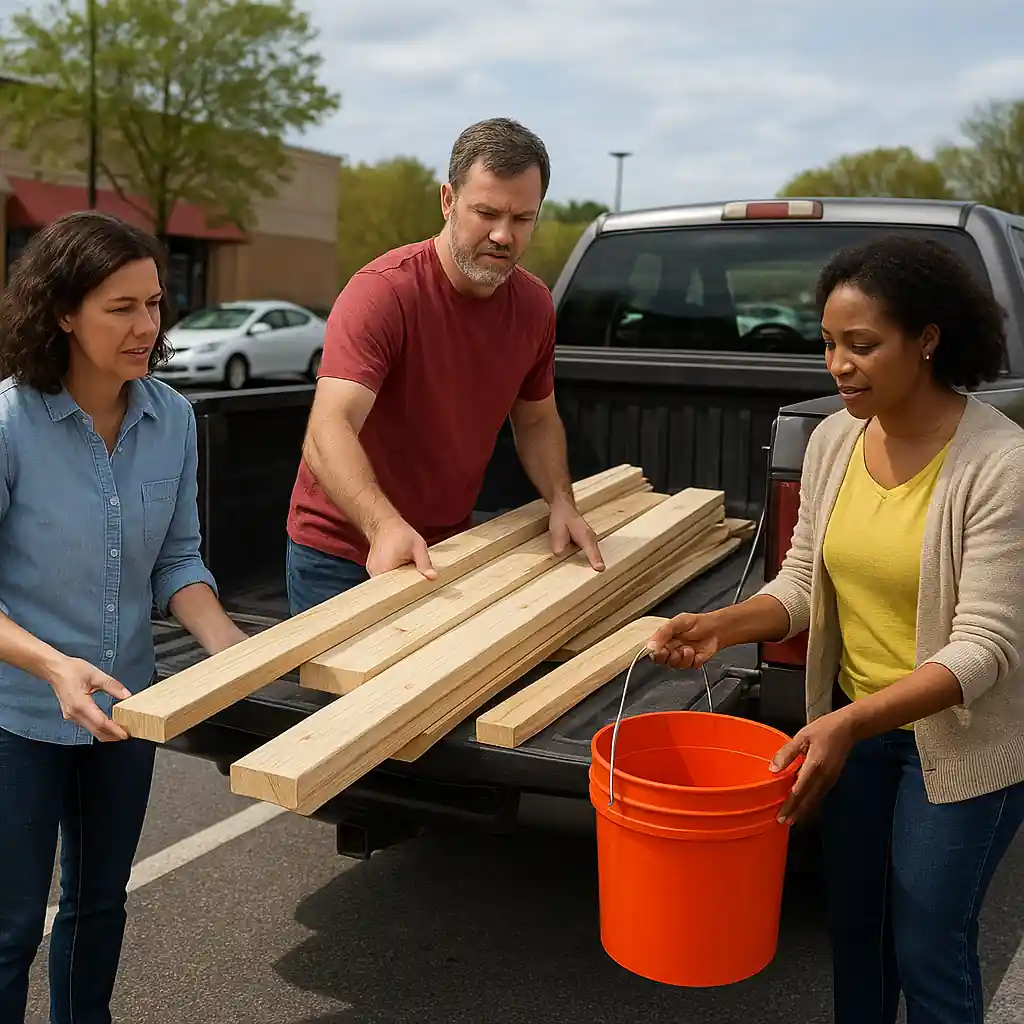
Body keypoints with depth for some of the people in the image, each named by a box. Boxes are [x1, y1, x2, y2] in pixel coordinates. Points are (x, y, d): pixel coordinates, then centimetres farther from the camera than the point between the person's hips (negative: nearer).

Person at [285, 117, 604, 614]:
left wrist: (560, 500, -7)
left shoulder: (534, 305, -4)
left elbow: (536, 420, 11)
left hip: (447, 549, 5)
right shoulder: (382, 292, -24)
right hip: (343, 551, -5)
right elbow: (328, 430, -35)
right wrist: (384, 525, -51)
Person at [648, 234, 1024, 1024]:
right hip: (853, 726, 5)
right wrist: (722, 627, -15)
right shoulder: (834, 439, -5)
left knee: (926, 946, 9)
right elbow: (804, 581, 4)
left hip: (960, 744, -5)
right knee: (854, 927, 20)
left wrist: (852, 722, -35)